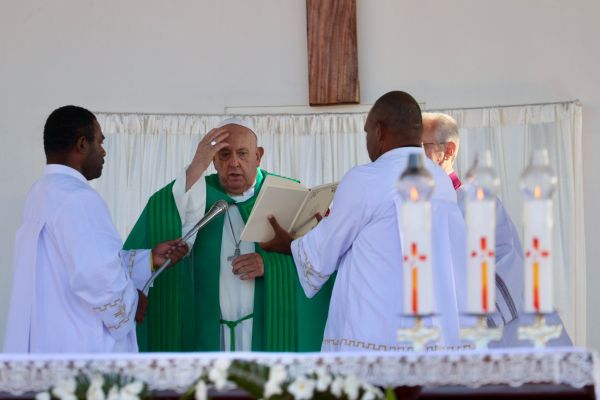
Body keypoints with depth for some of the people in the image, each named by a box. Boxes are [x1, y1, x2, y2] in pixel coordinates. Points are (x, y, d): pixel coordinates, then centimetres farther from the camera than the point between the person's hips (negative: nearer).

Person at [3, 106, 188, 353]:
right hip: (81, 350, -10)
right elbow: (99, 278, -27)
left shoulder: (43, 192, 13)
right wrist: (133, 303, -8)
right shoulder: (78, 198, -18)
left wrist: (149, 258, 15)